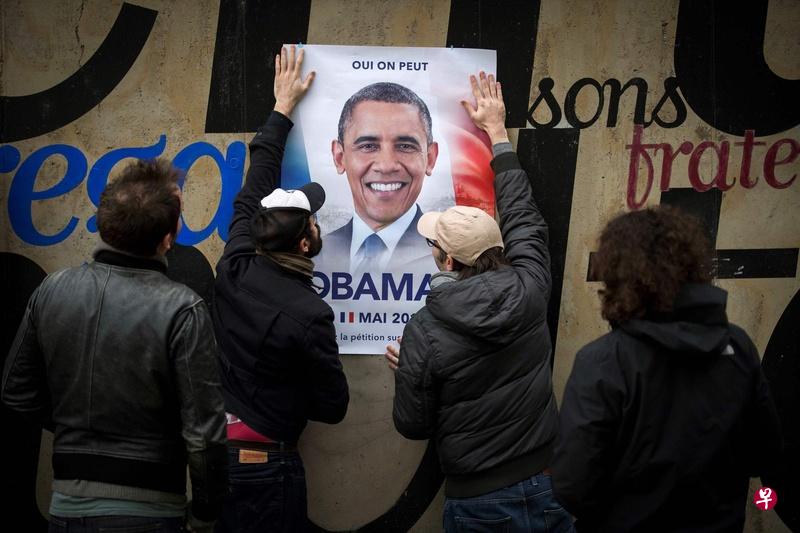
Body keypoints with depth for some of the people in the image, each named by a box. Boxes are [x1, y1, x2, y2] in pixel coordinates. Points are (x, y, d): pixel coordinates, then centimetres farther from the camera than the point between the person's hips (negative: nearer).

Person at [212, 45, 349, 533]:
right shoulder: (309, 313, -21)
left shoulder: (235, 269, -6)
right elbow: (333, 407, -9)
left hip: (212, 452, 6)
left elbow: (255, 189, 10)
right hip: (265, 466, -6)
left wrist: (283, 107, 19)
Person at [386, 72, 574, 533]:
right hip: (550, 491, 4)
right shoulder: (529, 291, -9)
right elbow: (523, 217, 9)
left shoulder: (425, 332, -18)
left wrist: (408, 374, 14)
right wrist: (498, 132, 19)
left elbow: (413, 424, -6)